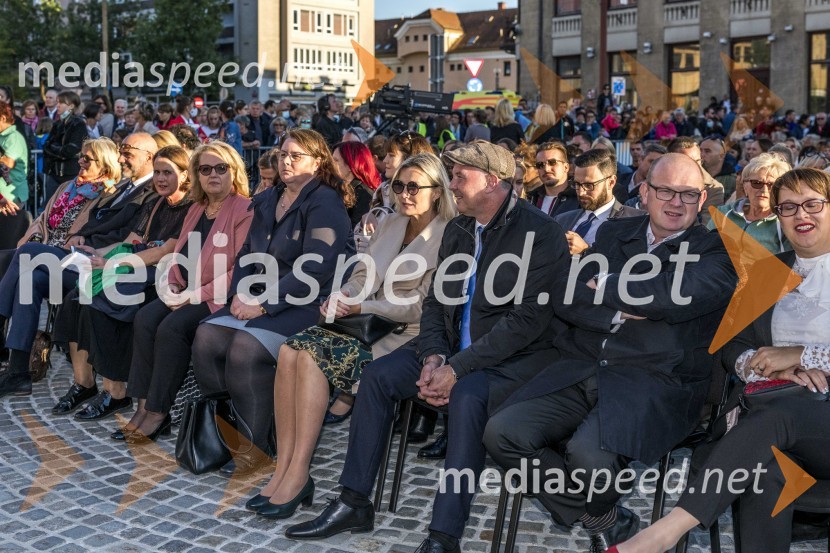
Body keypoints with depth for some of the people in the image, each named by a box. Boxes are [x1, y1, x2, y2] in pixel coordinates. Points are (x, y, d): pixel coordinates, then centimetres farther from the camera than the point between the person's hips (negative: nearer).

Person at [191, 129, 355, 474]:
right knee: (207, 337, -16)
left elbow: (314, 270, -19)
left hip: (309, 304, -7)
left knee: (246, 346, -29)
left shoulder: (324, 203, -9)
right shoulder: (268, 201, 17)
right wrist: (240, 295, -2)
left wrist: (264, 304, -19)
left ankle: (255, 445, -16)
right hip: (260, 300, 8)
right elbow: (246, 253, 17)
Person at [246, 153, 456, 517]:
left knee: (313, 356, -28)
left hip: (407, 336, -7)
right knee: (291, 349, -21)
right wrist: (342, 296, -4)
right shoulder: (390, 225, 20)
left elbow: (422, 306, -11)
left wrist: (362, 307, -16)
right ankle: (284, 469, -22)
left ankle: (298, 474, -24)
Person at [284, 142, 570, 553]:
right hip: (454, 348, 7)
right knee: (378, 375, -9)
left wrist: (458, 368, -24)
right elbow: (436, 301, 11)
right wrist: (434, 356, -10)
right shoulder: (456, 230, 10)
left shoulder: (540, 233, -15)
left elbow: (529, 318, -21)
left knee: (467, 395, -35)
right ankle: (353, 504, -2)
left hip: (516, 356, -7)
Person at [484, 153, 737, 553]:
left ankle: (603, 514, 7)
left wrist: (604, 285, -2)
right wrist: (617, 314, -9)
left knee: (589, 452, -33)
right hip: (582, 368, 5)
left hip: (657, 380, -5)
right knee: (503, 433, -16)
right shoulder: (613, 233, 18)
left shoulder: (716, 252, 4)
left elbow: (671, 296, -16)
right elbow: (565, 295, 8)